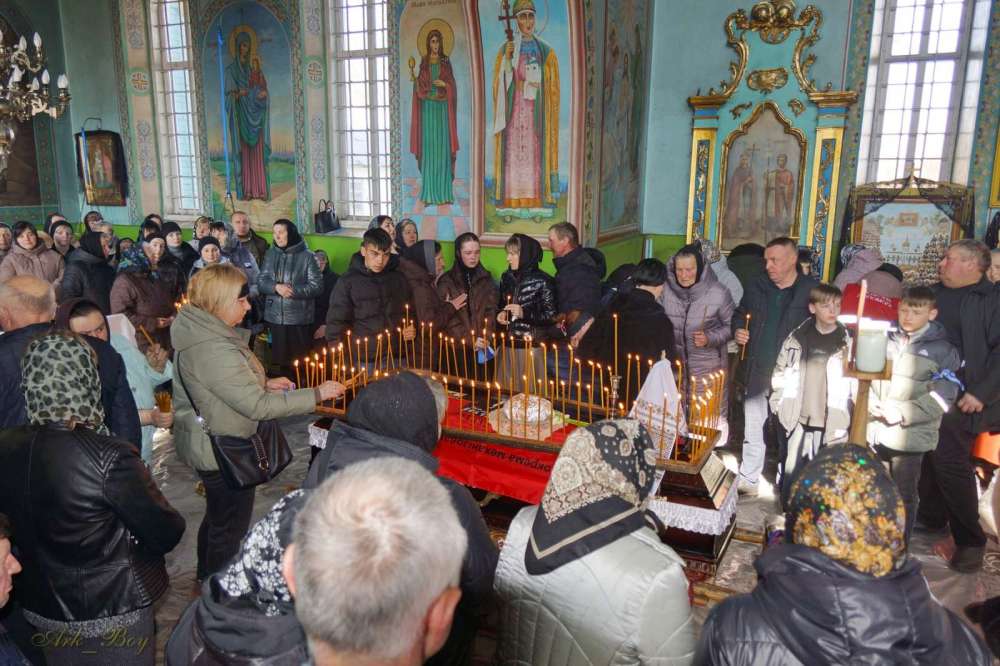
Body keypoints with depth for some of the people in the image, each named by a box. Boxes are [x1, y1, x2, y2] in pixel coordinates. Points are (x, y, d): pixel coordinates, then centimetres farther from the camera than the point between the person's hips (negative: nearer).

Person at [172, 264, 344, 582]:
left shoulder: (197, 331, 0)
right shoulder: (214, 350, -32)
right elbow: (258, 406, -30)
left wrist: (263, 382, 1)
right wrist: (317, 394, -25)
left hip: (206, 445, 10)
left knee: (216, 517, 29)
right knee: (230, 528, 11)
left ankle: (207, 579, 49)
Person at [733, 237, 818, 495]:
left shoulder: (812, 290, -7)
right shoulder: (757, 286, 5)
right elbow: (740, 314, 19)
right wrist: (738, 330, -2)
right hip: (757, 372, 4)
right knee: (753, 427, 13)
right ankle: (748, 477, 27)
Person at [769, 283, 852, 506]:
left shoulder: (847, 343, -5)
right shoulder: (797, 338, 4)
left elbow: (855, 381, -8)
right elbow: (780, 372, 12)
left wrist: (846, 421, -12)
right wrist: (778, 404, 6)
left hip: (830, 424, -2)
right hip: (799, 420, 2)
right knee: (791, 472, 11)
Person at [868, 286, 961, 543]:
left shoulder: (942, 350, -4)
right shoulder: (885, 339, 4)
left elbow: (942, 397, -8)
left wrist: (902, 413, -16)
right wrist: (870, 402, -8)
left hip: (910, 436, -3)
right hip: (874, 432, 3)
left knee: (904, 495, 9)